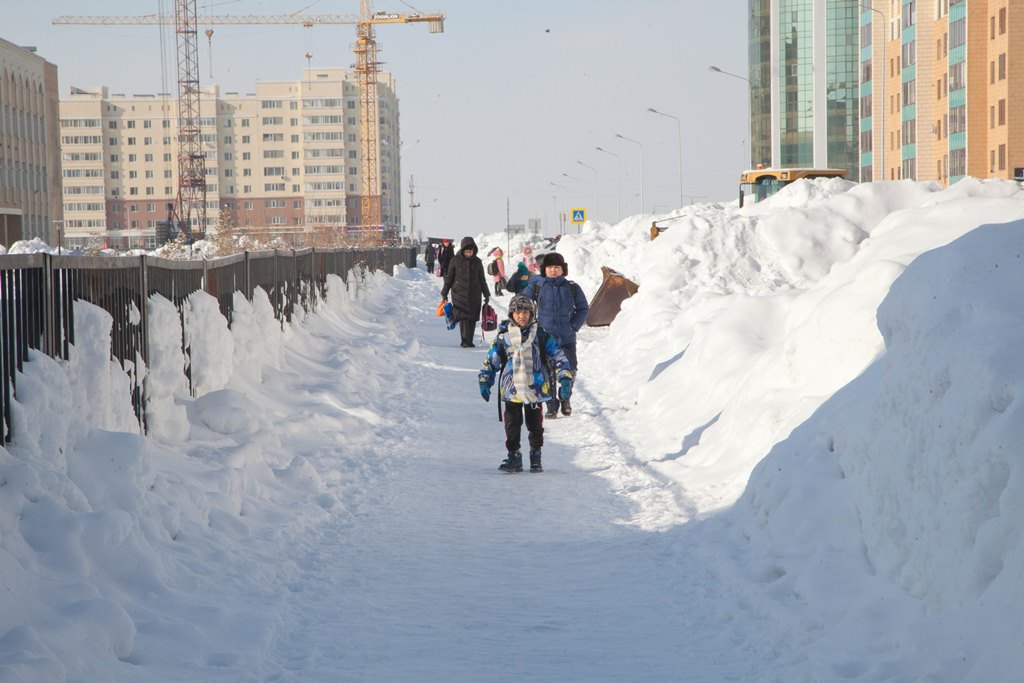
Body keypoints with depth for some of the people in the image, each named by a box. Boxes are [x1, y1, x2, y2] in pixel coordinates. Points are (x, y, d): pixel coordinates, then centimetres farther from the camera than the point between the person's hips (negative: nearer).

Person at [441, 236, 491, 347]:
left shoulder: (477, 261, 6)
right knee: (463, 317, -11)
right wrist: (444, 293, 7)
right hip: (459, 294, -2)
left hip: (474, 295, 2)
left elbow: (482, 279, 14)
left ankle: (469, 341, 8)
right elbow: (449, 277, 6)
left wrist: (486, 294, 15)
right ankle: (465, 341, -11)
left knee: (472, 318, 1)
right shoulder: (455, 260, -1)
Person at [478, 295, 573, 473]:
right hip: (511, 389, 1)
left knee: (535, 424, 7)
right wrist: (484, 381, 5)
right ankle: (513, 456, 11)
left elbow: (558, 357, 2)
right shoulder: (503, 336, 2)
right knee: (512, 424, 2)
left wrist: (565, 379, -6)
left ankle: (536, 457, 19)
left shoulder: (541, 334, 0)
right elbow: (491, 361, 10)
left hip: (535, 389, -1)